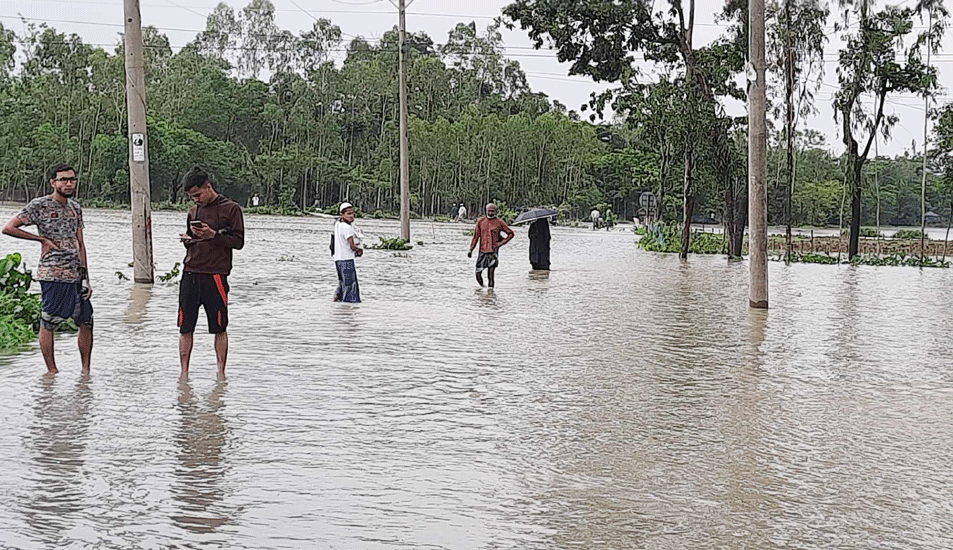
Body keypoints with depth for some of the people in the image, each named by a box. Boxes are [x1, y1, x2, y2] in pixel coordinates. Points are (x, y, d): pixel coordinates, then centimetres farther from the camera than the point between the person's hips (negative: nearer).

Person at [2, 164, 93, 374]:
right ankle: (52, 371, 7)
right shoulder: (39, 205, -4)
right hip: (53, 275, -6)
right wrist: (42, 239, -6)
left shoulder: (76, 208, 15)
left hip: (76, 275, 6)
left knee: (86, 323, 5)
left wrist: (86, 278, 12)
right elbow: (9, 228, -7)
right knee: (48, 324, -1)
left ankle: (86, 370, 15)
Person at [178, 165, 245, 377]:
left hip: (215, 276, -5)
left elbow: (238, 241, -4)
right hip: (190, 275, 5)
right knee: (185, 327, 3)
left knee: (219, 328, 1)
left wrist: (213, 235, -15)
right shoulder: (194, 210, 17)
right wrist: (187, 239, 3)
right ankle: (184, 372, 10)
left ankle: (221, 372, 7)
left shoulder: (231, 208, 0)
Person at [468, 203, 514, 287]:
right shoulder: (481, 221, 8)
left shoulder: (499, 222, 1)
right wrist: (471, 249, 4)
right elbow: (476, 236, 10)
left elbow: (510, 233, 9)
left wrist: (502, 243, -4)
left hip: (493, 252, -3)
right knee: (478, 273, 0)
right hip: (482, 252, 3)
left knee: (491, 275, -5)